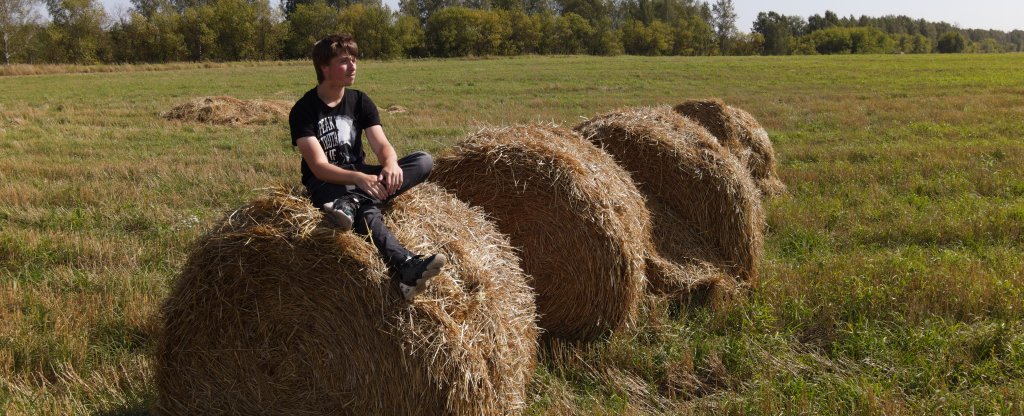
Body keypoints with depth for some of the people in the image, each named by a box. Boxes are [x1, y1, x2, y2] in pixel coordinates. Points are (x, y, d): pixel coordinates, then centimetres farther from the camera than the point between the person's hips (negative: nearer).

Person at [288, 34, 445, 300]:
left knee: (424, 161, -18)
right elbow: (319, 167, -21)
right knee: (367, 210, -40)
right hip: (326, 183, -6)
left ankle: (352, 202, -36)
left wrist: (390, 164, -33)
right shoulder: (304, 110, -11)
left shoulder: (360, 102, 4)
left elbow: (382, 146, -8)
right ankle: (407, 268, -64)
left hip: (359, 177, 6)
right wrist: (360, 179, -38)